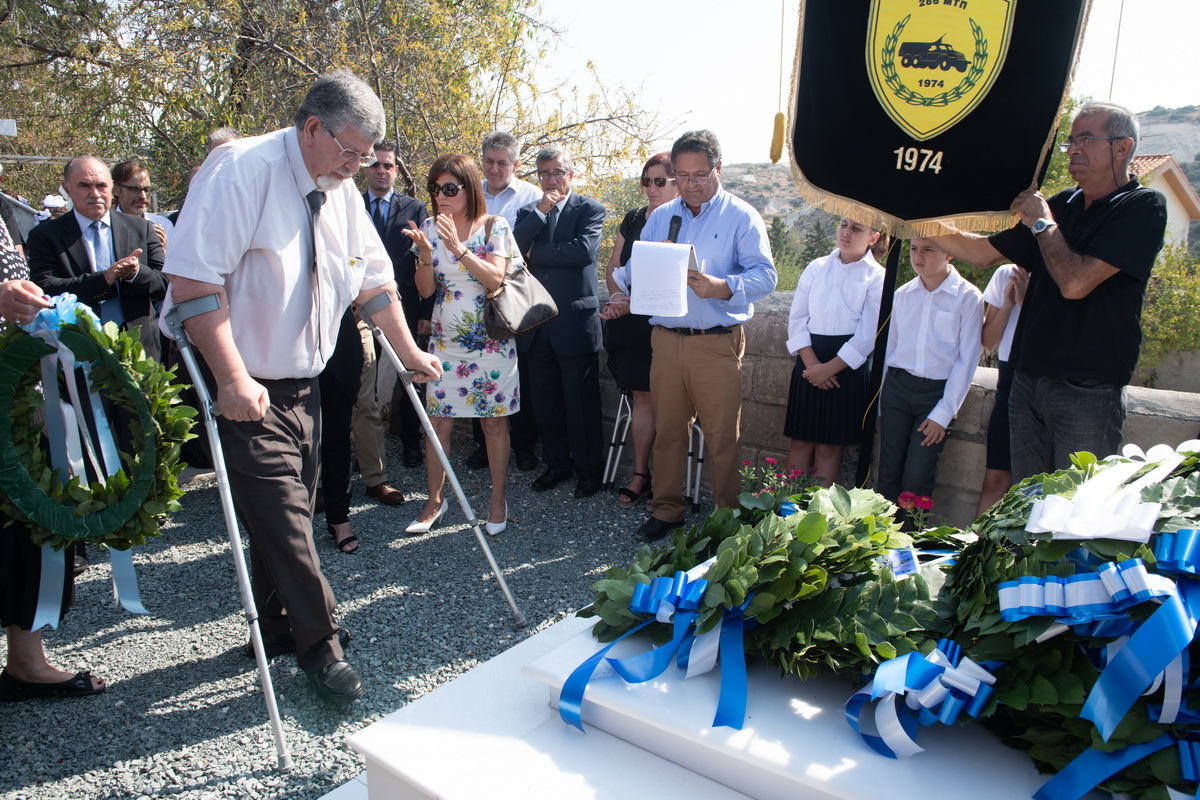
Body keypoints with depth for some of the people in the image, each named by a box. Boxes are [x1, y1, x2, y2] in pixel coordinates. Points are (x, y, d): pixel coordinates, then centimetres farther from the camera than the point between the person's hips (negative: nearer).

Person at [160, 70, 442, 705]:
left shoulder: (341, 190, 6)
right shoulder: (243, 169, -17)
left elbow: (374, 278, 15)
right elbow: (193, 276, -24)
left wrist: (408, 352, 15)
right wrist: (233, 379, -27)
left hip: (301, 382, 7)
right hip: (243, 385, -7)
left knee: (287, 510, 15)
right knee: (282, 516, -5)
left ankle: (278, 629, 32)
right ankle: (318, 646, 11)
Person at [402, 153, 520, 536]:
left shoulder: (494, 227, -3)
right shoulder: (430, 228, 4)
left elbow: (494, 279, -15)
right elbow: (425, 290, 0)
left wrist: (459, 247, -25)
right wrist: (425, 253, -18)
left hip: (490, 341, -2)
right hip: (445, 341, 3)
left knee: (494, 420, 4)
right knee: (437, 420, 3)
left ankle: (498, 501, 18)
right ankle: (435, 501, 18)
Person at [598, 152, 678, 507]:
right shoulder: (633, 219, 14)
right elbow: (614, 265, 18)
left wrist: (633, 302, -21)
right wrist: (616, 297, -1)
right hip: (628, 325, 5)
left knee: (650, 398, -2)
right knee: (640, 396, 7)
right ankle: (640, 474, 14)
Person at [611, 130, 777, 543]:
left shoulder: (741, 216, 1)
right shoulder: (660, 216, 16)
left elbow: (765, 274, -8)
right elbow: (632, 269, 13)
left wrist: (723, 287, -26)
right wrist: (625, 275, -12)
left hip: (718, 342, -4)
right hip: (665, 338, 4)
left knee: (722, 435, 1)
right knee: (667, 430, 10)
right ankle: (667, 509, 24)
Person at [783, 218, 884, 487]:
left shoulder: (877, 277, -1)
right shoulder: (817, 268, 8)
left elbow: (867, 335, -7)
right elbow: (797, 318, 3)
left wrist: (829, 368, -12)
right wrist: (811, 362, -9)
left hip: (848, 366, -3)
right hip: (809, 360, 3)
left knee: (830, 444, 3)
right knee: (801, 438, 4)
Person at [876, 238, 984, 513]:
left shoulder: (968, 297, -5)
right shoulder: (903, 294, 7)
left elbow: (967, 360, -4)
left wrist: (943, 413, -7)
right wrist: (881, 402, 10)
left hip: (937, 392, -3)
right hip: (897, 387, 3)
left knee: (916, 480, -6)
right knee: (888, 474, 1)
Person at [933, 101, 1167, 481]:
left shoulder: (1143, 207, -8)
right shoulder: (1060, 205, 12)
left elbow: (1074, 282, -19)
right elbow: (983, 253, 16)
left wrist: (1042, 222, -7)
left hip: (1088, 394, -6)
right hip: (1027, 382, 6)